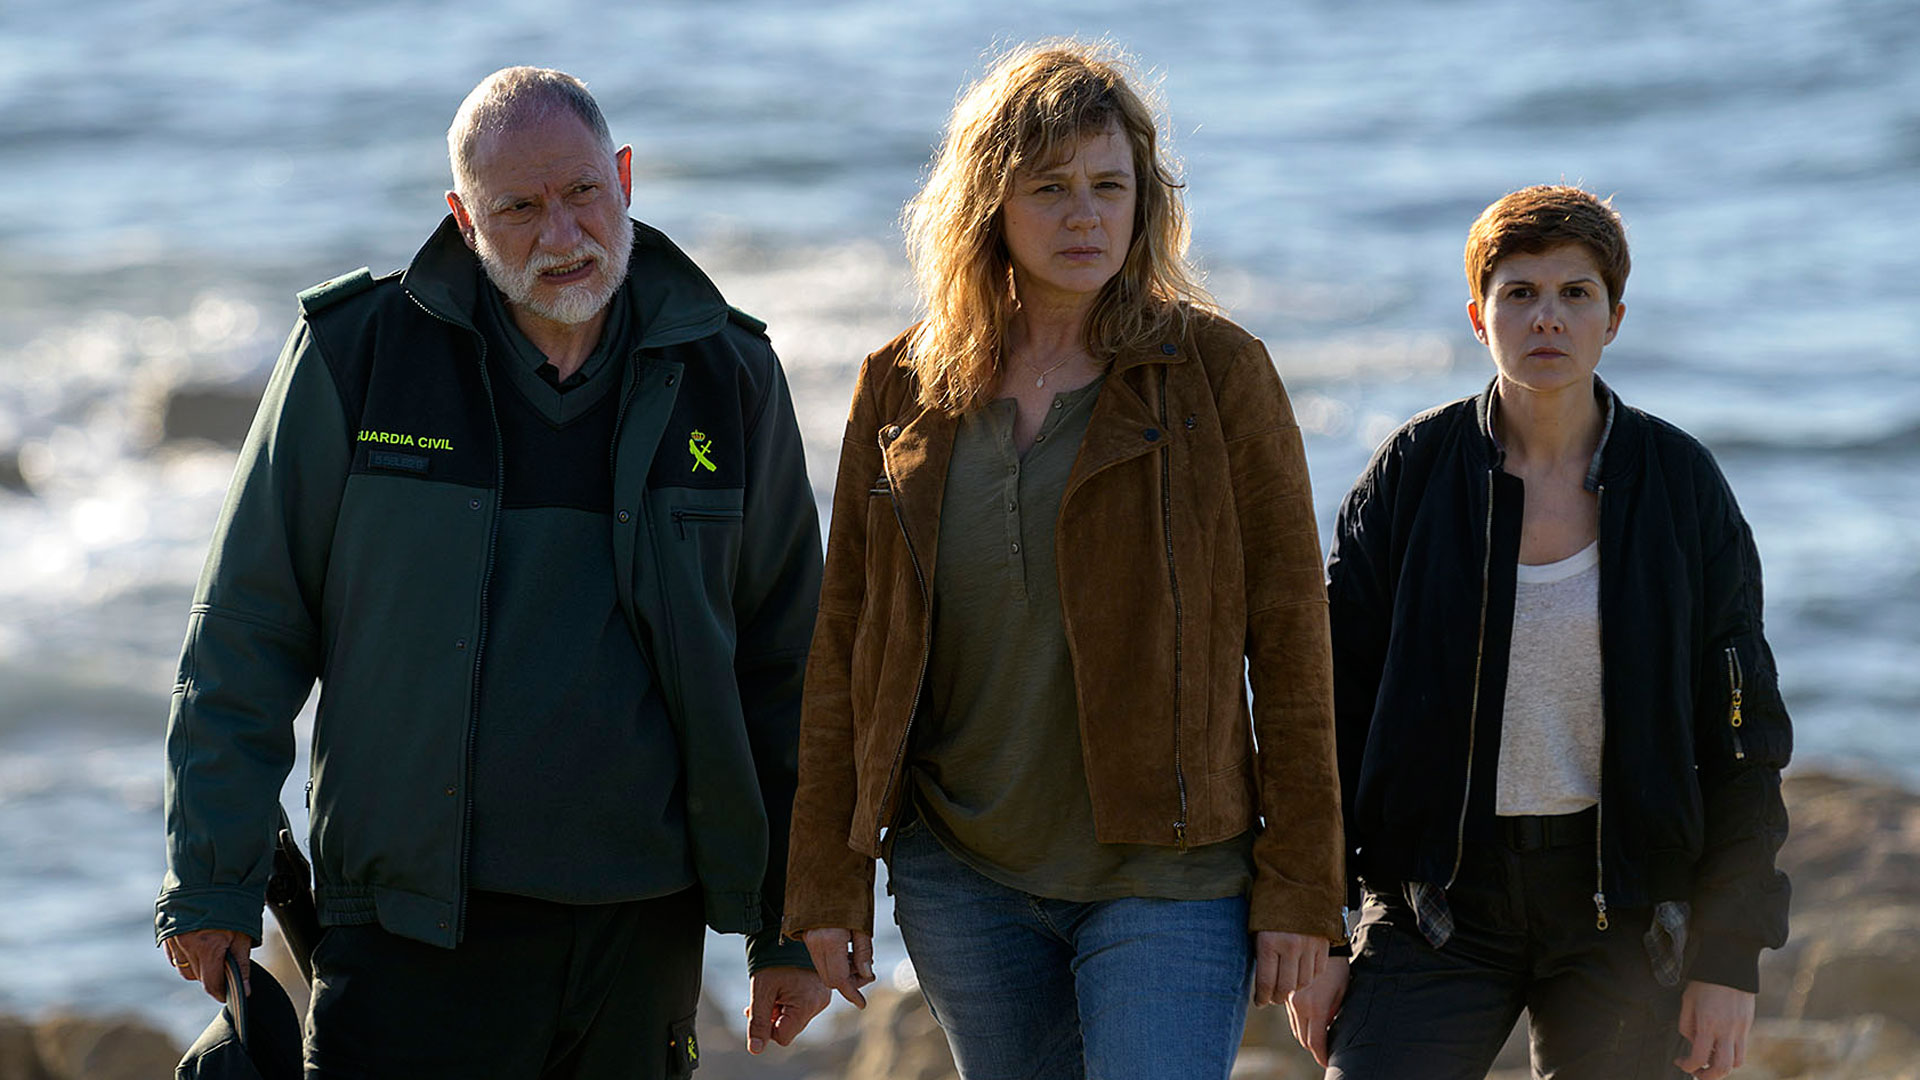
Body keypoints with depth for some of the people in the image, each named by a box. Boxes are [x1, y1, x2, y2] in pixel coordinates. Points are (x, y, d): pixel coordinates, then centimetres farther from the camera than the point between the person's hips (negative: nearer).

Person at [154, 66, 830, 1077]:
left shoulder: (724, 375, 5)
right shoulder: (355, 352, -1)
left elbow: (784, 666, 12)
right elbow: (245, 634, 4)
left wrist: (792, 925, 12)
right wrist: (212, 883, 1)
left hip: (643, 927, 2)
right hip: (415, 932, -2)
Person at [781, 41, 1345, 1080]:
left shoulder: (1214, 371, -2)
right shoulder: (903, 391, 7)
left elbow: (1287, 632, -2)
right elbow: (844, 644, 10)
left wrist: (1299, 881, -6)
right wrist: (828, 878, 5)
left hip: (1166, 878, -3)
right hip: (963, 878, 3)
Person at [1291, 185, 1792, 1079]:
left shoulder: (1678, 484, 0)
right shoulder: (1412, 474, -1)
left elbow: (1739, 735, 2)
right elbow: (1334, 706, 2)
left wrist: (1729, 957, -3)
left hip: (1621, 904, 1)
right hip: (1441, 894, 0)